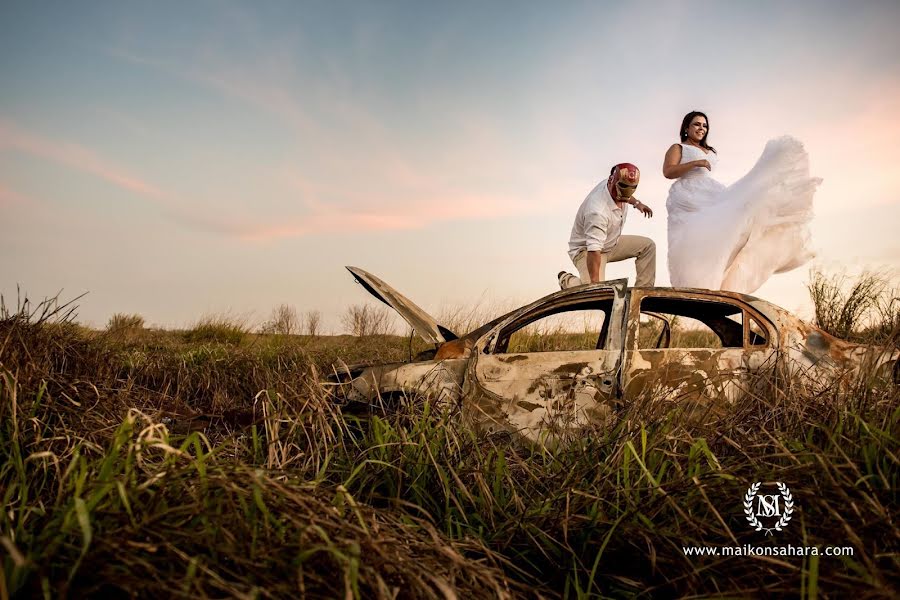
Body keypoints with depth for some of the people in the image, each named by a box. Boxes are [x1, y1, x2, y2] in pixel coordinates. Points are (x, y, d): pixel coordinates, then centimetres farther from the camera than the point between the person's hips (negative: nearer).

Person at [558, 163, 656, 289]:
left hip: (611, 243, 9)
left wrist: (636, 203, 16)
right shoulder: (598, 211, -38)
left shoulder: (616, 189, -12)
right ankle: (567, 280, 4)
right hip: (585, 249, -9)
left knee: (648, 245, -2)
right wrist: (595, 283, -45)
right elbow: (594, 250, -42)